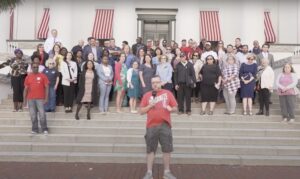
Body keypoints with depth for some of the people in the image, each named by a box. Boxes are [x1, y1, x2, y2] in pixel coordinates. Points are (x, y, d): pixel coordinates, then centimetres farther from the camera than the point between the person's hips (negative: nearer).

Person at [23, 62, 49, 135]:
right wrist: (25, 99, 6)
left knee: (42, 114, -4)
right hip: (31, 99, 3)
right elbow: (26, 89, 10)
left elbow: (47, 87, -1)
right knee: (33, 115, 7)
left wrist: (46, 98, -7)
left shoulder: (42, 76, 0)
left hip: (40, 99, -2)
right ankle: (34, 129, 18)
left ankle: (44, 129, 7)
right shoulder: (28, 77, 7)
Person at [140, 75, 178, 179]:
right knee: (150, 150, 4)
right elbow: (141, 111, 5)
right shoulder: (147, 95, 6)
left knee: (167, 149, 4)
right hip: (151, 126, 0)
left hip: (165, 125, 0)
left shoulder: (168, 93, 6)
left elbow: (175, 108, 7)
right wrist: (150, 106, -10)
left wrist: (171, 109, -15)